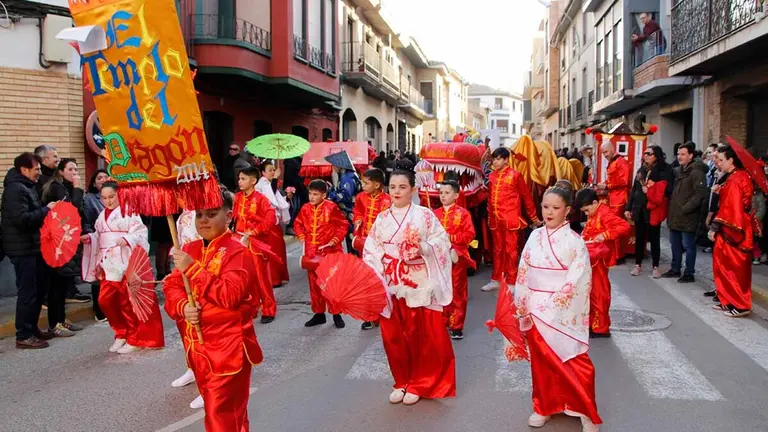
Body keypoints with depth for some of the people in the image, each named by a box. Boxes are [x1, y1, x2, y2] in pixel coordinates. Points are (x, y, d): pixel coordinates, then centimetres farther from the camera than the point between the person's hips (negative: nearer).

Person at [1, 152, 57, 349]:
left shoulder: (27, 187, 16)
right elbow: (22, 218, -27)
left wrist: (47, 210, 4)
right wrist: (46, 209, -18)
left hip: (33, 246, 10)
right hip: (23, 249, -10)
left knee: (39, 289, 16)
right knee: (27, 292, -5)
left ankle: (32, 328, 28)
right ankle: (24, 336, 4)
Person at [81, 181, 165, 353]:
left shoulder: (129, 212, -8)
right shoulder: (102, 215, 16)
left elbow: (141, 233, -15)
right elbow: (99, 236, 22)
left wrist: (127, 239, -31)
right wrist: (89, 239, 3)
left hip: (126, 264, -7)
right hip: (108, 264, 7)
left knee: (128, 302, -2)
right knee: (105, 300, 4)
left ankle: (135, 339, 12)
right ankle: (121, 334, 23)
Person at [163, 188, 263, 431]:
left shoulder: (237, 252, -14)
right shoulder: (190, 250, 8)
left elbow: (230, 295, -25)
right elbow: (171, 287, 6)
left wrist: (193, 269, -23)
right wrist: (183, 307, -15)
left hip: (228, 348, -7)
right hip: (198, 346, 7)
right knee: (224, 410, 23)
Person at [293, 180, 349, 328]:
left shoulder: (331, 208, -12)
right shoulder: (305, 208, 2)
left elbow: (343, 224, -5)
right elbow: (298, 224, 16)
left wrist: (335, 239, -12)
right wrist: (301, 237, 3)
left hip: (329, 251, -5)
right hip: (311, 252, 5)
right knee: (314, 284, 12)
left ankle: (336, 314, 15)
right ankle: (318, 314, 23)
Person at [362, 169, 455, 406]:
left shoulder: (424, 215, -3)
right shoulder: (382, 219, 7)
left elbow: (442, 241, -4)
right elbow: (371, 250, 5)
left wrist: (424, 248, -22)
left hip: (420, 286, -3)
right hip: (390, 287, 3)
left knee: (422, 337, 5)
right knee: (393, 337, 9)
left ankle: (418, 384, 23)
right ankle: (402, 382, 28)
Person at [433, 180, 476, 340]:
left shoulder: (463, 213, -4)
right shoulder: (435, 214, 5)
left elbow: (469, 235, -9)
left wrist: (450, 237, -17)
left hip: (457, 258, -3)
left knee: (458, 293, 3)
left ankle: (457, 326, 10)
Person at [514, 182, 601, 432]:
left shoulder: (574, 242, -9)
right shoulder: (535, 237, 4)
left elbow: (576, 283, -12)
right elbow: (523, 273, 6)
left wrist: (550, 306, -15)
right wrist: (523, 306, 1)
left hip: (562, 313, -4)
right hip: (535, 311, 4)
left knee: (574, 363, -1)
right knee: (541, 361, 14)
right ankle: (544, 407, 30)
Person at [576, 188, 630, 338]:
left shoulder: (605, 214, -18)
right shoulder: (593, 216, 10)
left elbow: (625, 226, -29)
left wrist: (605, 235, -36)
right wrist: (582, 238, 2)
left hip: (598, 260, -10)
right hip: (590, 260, 10)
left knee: (599, 293, 0)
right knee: (590, 292, 17)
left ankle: (601, 328, 10)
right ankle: (591, 323, 29)